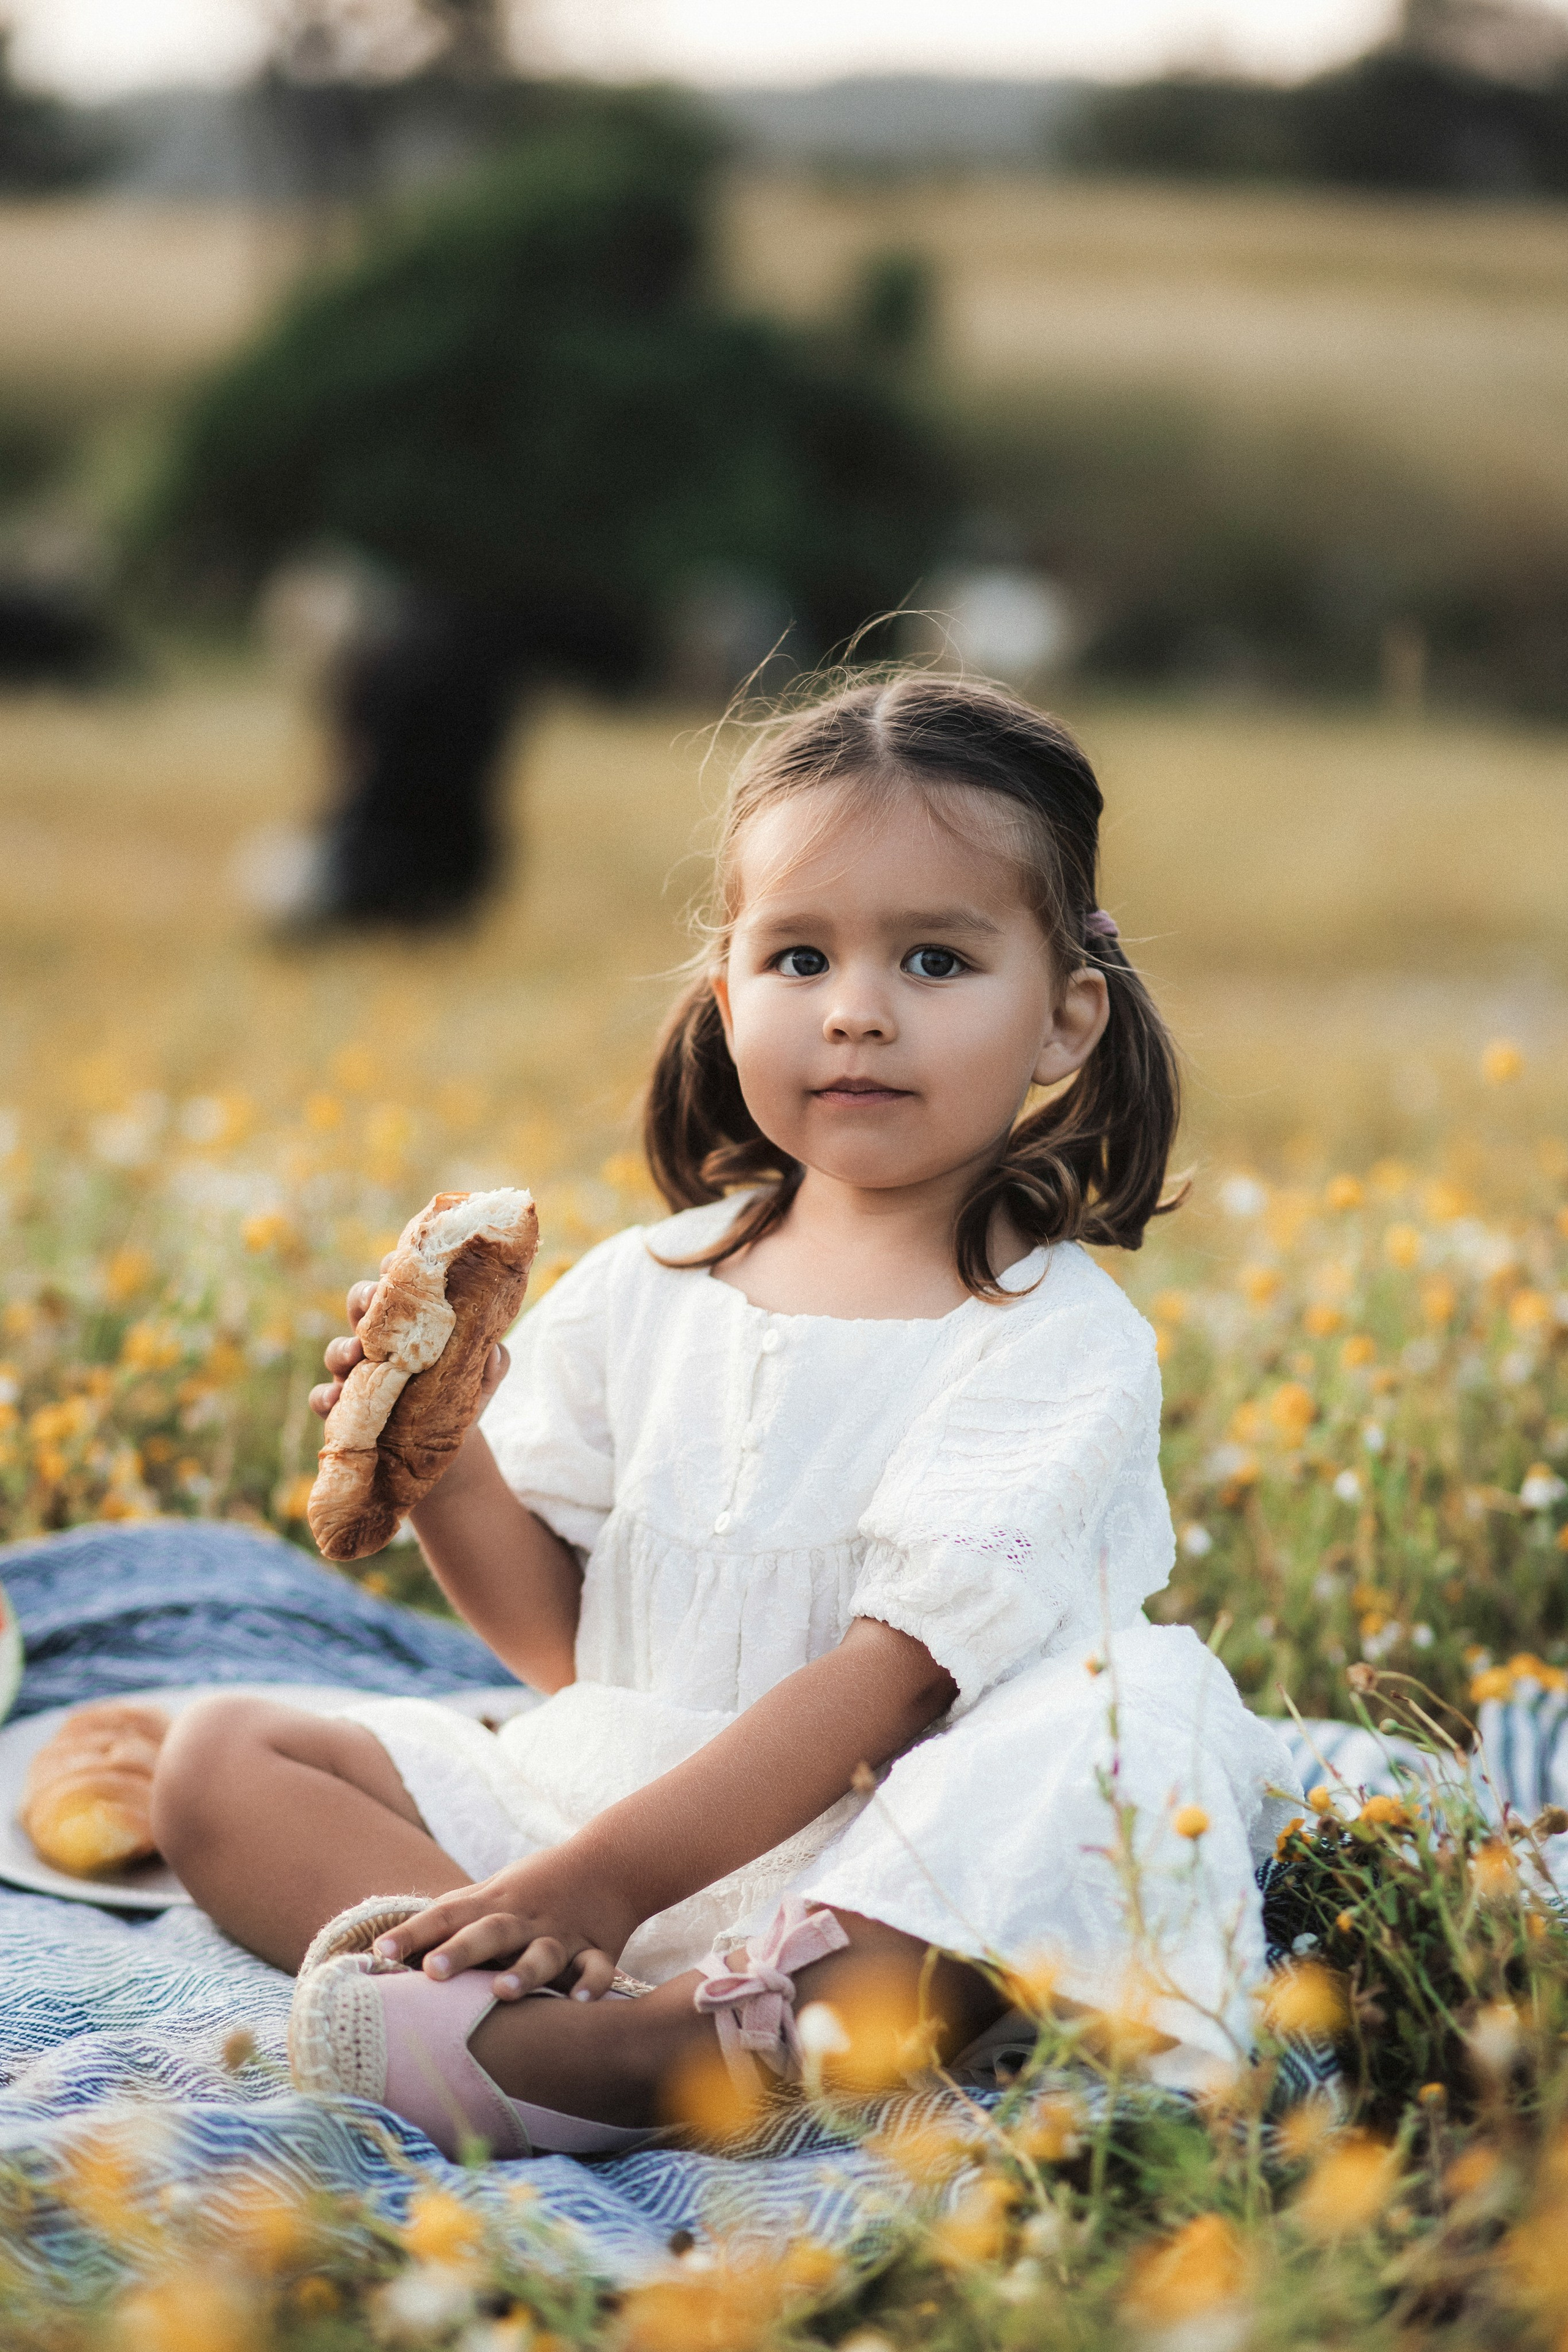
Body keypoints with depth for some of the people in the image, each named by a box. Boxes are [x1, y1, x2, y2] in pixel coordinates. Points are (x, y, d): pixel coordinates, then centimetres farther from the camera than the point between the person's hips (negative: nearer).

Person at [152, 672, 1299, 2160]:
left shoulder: (1059, 1341, -6)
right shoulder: (641, 1293, 10)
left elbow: (893, 1673, -16)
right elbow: (559, 1637, 13)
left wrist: (605, 1871, -24)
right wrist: (439, 1462, -7)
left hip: (884, 1879, -5)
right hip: (601, 1795, 5)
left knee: (1144, 1731, -34)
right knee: (218, 1759, -8)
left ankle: (657, 2057, -49)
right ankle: (524, 1985, -37)